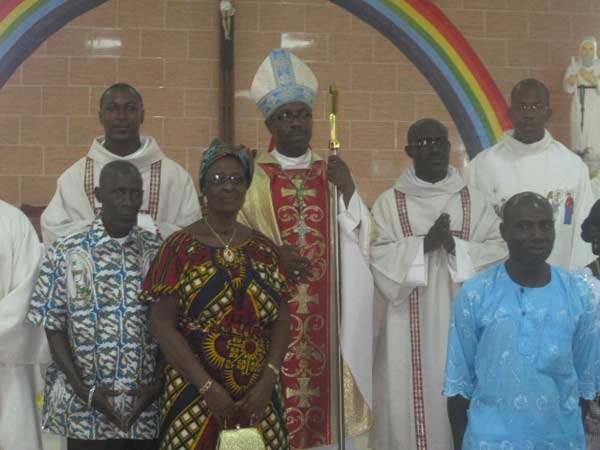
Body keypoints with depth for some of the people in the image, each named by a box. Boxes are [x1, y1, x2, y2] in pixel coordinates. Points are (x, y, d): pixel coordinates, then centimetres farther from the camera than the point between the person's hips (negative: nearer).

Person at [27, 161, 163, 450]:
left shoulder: (160, 252, 2)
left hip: (148, 407, 2)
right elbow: (54, 327, -2)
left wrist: (159, 384, -7)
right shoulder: (65, 253, -3)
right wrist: (84, 391, -10)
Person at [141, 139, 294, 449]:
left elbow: (281, 321, 6)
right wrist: (207, 386, -14)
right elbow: (163, 325, -8)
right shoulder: (180, 247, -4)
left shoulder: (264, 249, 7)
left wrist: (267, 381, -9)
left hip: (259, 397, 3)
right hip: (195, 395, -3)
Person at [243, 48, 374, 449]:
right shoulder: (252, 176, 0)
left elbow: (362, 241, 4)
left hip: (324, 314, 3)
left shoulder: (333, 174, 10)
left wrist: (348, 191, -10)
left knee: (320, 388, 3)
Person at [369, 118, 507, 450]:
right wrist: (424, 243, -19)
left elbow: (499, 250, -1)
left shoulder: (474, 201, 8)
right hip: (410, 330, -1)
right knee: (411, 397, -1)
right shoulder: (389, 202, 2)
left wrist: (456, 245, -16)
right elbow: (378, 257, -7)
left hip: (461, 325, 2)